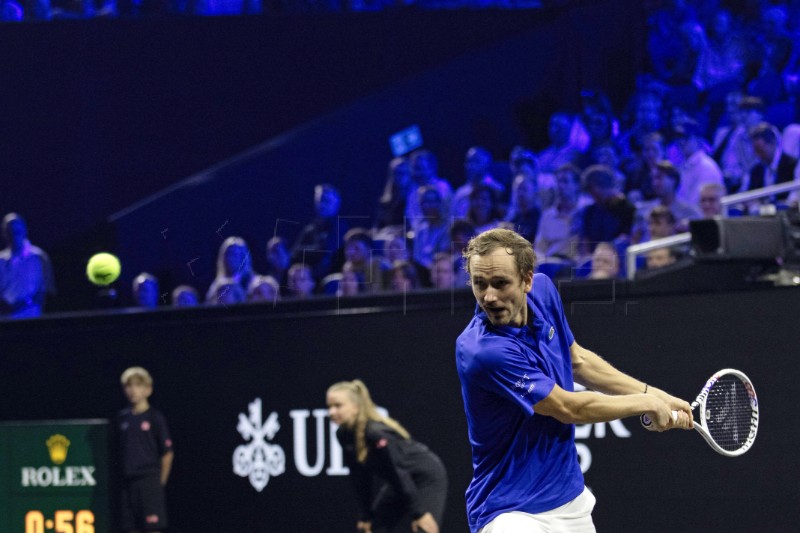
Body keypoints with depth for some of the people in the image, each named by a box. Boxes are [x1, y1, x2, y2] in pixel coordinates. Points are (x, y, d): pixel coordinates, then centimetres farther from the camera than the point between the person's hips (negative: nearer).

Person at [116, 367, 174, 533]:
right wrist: (125, 473, 8)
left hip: (149, 480, -5)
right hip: (128, 481, 5)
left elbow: (167, 452, -3)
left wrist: (161, 480, -3)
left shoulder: (155, 418, -4)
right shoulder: (122, 418, 10)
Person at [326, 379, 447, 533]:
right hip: (398, 484, 9)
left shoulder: (377, 433, -32)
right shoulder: (344, 435, -9)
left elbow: (400, 473, -29)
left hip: (427, 477, -9)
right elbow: (361, 478, 0)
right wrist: (367, 516, 1)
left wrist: (419, 513, -26)